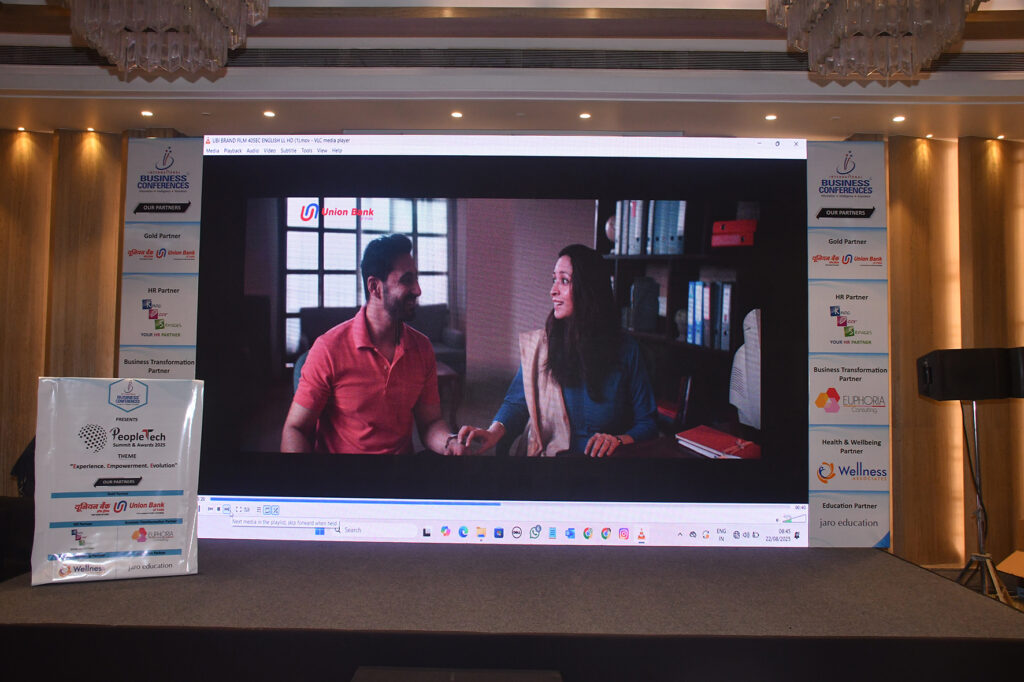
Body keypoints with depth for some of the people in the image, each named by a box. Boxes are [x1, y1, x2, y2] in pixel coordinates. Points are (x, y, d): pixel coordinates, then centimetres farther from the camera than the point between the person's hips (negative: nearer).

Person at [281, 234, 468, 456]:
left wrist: (451, 443, -14)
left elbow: (430, 421, 7)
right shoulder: (329, 349, -10)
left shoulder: (422, 348, 3)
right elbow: (295, 429, -6)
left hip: (404, 452, 3)